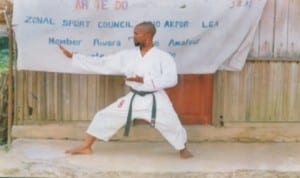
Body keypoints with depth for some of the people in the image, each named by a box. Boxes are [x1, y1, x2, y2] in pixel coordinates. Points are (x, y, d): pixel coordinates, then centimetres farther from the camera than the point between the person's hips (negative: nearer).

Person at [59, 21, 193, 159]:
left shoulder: (163, 57, -11)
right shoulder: (127, 55, 0)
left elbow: (171, 79, -23)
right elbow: (101, 64, 1)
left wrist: (144, 80, -29)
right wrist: (72, 57, -2)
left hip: (155, 100, -4)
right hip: (133, 99, 4)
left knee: (171, 125, -8)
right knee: (104, 116, 3)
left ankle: (183, 150, 24)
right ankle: (86, 147, 19)